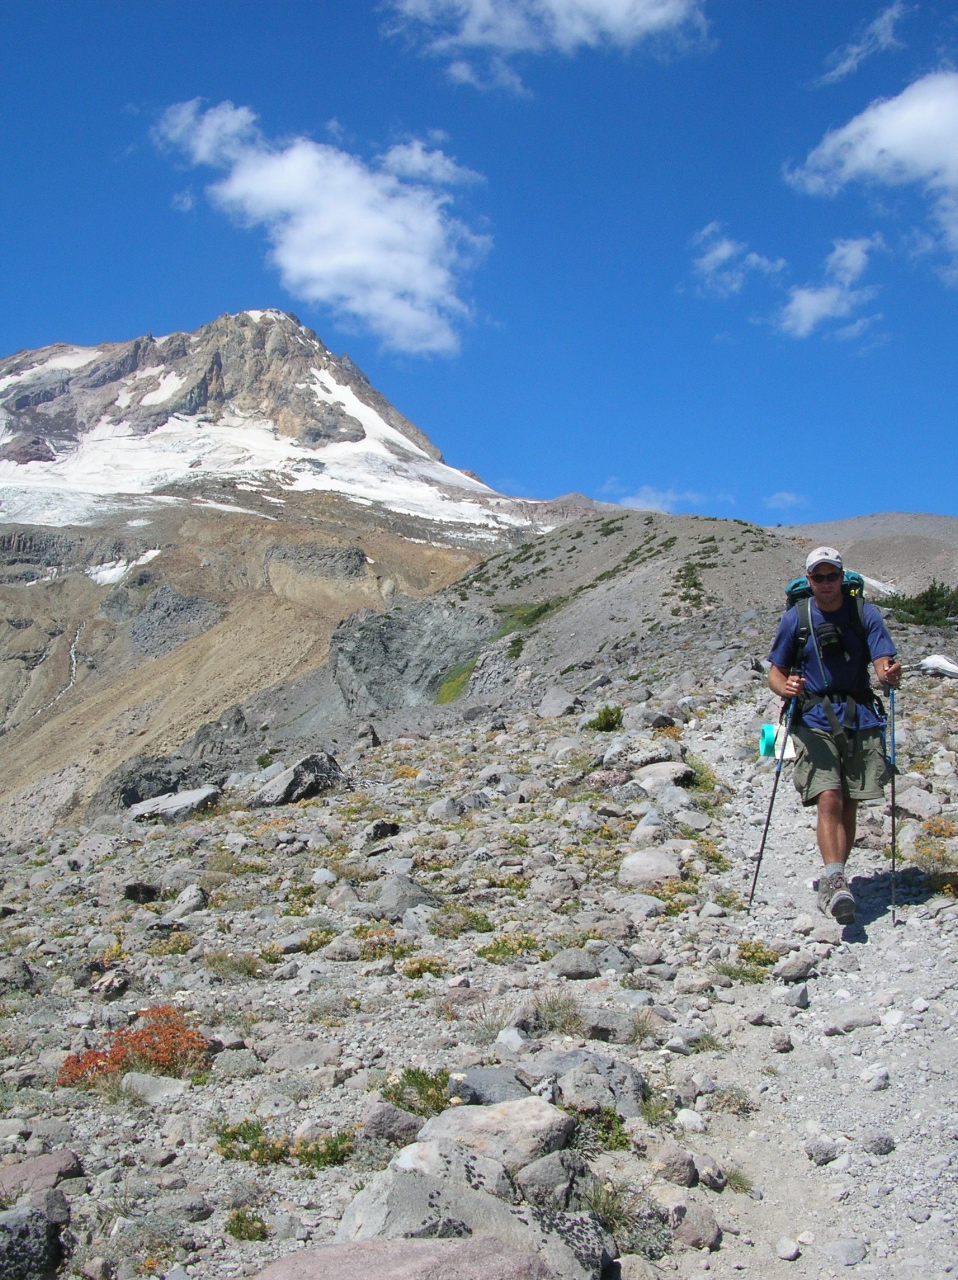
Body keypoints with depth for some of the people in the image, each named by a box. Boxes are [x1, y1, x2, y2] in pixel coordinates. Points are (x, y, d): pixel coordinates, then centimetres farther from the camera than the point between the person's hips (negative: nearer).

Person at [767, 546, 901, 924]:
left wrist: (891, 675, -28)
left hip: (861, 719, 2)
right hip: (814, 720, -2)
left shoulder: (865, 615, 3)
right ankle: (834, 880, -27)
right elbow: (775, 673, 4)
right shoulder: (795, 618, 2)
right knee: (829, 800, -17)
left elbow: (885, 666, -4)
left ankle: (833, 887, 15)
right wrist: (785, 687, -20)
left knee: (849, 805, 4)